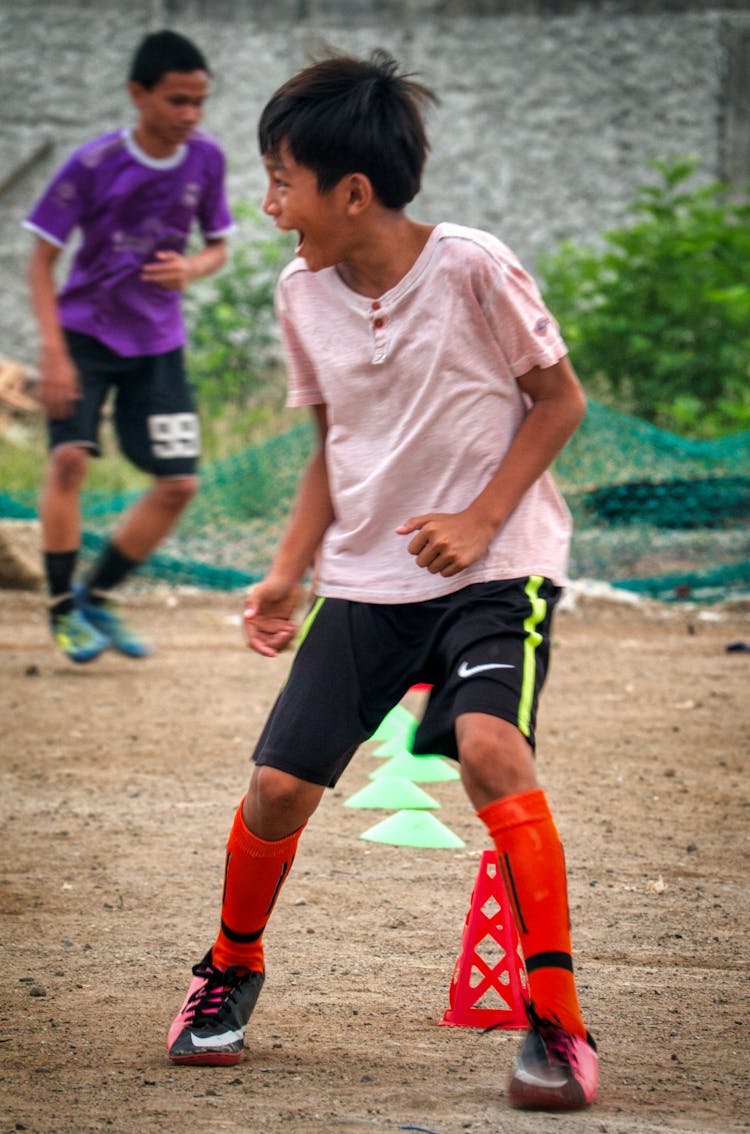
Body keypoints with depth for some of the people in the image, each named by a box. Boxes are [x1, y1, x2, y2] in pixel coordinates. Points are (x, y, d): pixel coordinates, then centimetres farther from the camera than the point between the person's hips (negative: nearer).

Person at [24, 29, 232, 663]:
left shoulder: (205, 160, -6)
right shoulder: (94, 166, -17)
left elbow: (218, 246, 7)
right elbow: (42, 259, -11)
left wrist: (192, 268, -17)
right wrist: (54, 353, -20)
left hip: (157, 342, 4)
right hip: (86, 331, -4)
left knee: (179, 483, -2)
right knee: (70, 457, -22)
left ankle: (97, 598, 16)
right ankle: (62, 610, -9)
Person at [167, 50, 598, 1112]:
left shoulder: (471, 268, -15)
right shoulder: (302, 295, 1)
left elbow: (559, 397, -5)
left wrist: (478, 521, -15)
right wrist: (288, 571, 7)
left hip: (494, 567, -5)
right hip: (365, 578, 5)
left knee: (489, 745, -29)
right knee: (279, 784, -1)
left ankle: (557, 1022, -21)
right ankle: (232, 970, 29)